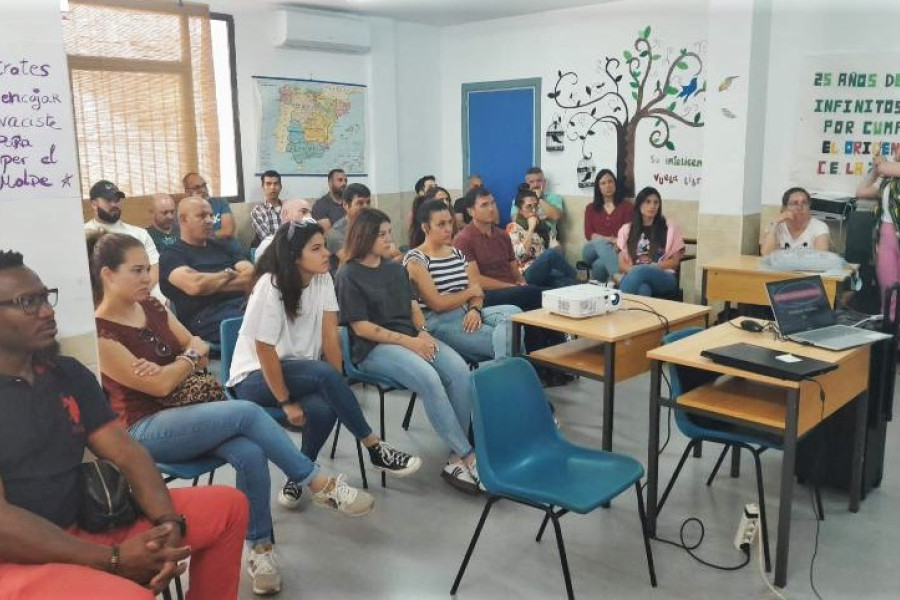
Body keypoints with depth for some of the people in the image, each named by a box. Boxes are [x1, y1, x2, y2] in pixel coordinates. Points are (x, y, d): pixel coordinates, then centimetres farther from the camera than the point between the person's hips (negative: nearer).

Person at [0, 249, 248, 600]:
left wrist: (168, 521, -14)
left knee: (227, 506, 3)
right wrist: (114, 560, -22)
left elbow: (125, 452, 4)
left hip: (89, 523, 7)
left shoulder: (68, 373, 9)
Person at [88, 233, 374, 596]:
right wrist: (189, 357, -1)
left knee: (250, 453, -24)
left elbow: (200, 351, 10)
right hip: (146, 430, -6)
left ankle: (260, 547, -9)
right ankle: (321, 485, -14)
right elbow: (159, 386, -18)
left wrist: (167, 370, -10)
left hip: (185, 411, 6)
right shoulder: (100, 334, -15)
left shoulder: (151, 307, 8)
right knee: (247, 413, -27)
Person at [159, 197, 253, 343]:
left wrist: (210, 284, -3)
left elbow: (252, 274, 12)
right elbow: (194, 286, -11)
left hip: (243, 304, 6)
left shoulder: (220, 246, 27)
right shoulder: (171, 255, 9)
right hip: (208, 317, -6)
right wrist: (228, 273, 5)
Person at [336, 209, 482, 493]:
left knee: (460, 371, -23)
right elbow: (361, 327, -9)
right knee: (429, 379, -33)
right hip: (375, 347, -6)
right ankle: (468, 456, -25)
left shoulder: (396, 268, 18)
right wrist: (409, 341, -15)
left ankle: (456, 459, -20)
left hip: (411, 338, 6)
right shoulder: (349, 276, -2)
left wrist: (423, 332, -5)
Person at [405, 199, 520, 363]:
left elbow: (477, 291, 11)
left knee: (513, 312, -22)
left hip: (467, 313, 7)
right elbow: (437, 304, -12)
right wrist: (470, 292, 1)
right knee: (503, 340, -25)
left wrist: (474, 309, -13)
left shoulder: (458, 254, 17)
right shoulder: (415, 260, -5)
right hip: (438, 322, -7)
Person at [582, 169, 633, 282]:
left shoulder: (626, 206, 14)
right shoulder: (591, 208, 21)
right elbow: (588, 234, 7)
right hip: (593, 249, 1)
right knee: (600, 243, -39)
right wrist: (608, 240, -12)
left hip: (617, 250, -1)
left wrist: (617, 244, -21)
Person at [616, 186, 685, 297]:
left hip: (663, 278, -1)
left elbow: (674, 262, 11)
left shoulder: (670, 228, 13)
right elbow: (622, 264, 12)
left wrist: (653, 267, -9)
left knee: (641, 272, -40)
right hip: (633, 274, 1)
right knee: (642, 289, -41)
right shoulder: (626, 229, 18)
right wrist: (633, 270, -13)